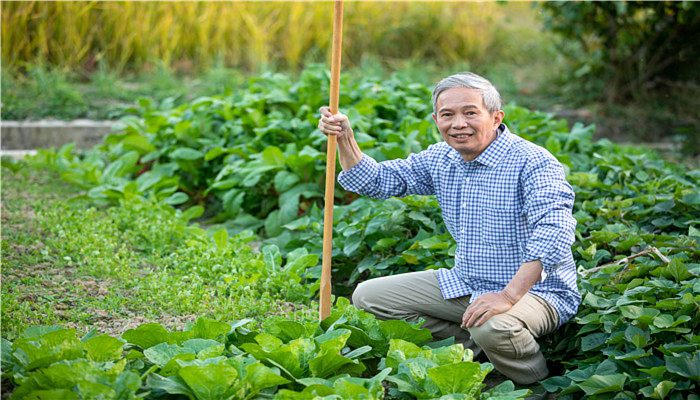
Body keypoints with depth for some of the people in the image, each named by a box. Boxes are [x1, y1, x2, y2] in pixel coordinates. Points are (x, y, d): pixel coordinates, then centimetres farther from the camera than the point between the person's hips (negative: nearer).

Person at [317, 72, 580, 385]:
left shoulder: (533, 162, -20)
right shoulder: (441, 160, 4)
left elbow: (554, 230, -34)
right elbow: (377, 182, 11)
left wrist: (509, 295, -43)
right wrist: (344, 138, -7)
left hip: (536, 290, -7)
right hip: (465, 285, 8)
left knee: (493, 327, -41)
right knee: (367, 296, 5)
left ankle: (538, 383, -6)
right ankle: (474, 348, -1)